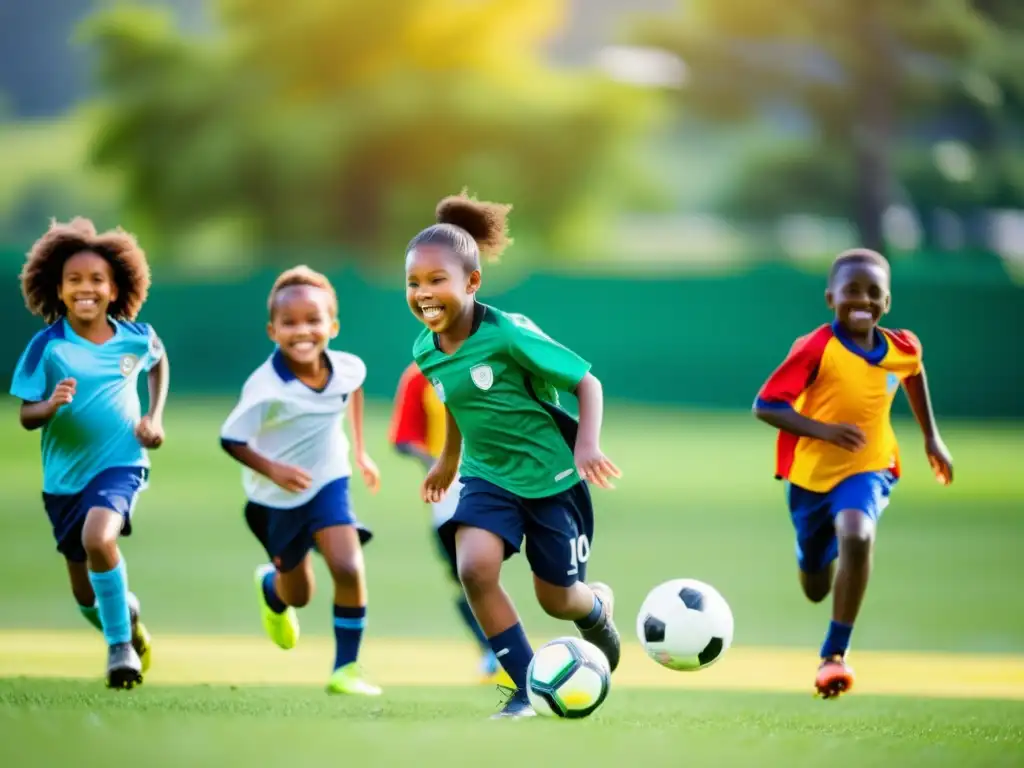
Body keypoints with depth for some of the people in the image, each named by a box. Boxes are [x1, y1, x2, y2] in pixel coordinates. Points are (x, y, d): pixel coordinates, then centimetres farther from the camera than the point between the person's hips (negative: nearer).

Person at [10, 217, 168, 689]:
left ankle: (121, 645, -14)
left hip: (121, 462, -1)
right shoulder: (48, 346, -12)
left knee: (98, 538, -31)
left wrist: (155, 416, 6)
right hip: (65, 474, 1)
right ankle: (127, 616, 44)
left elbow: (159, 362, 18)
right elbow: (25, 417, -10)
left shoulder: (135, 338, -6)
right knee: (87, 596, 9)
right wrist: (51, 405, -32)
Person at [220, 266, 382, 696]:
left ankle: (346, 668, -6)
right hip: (278, 498, -2)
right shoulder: (266, 389, -30)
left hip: (328, 482, 2)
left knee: (349, 569, -21)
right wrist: (271, 469, -36)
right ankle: (270, 588, 55)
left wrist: (360, 451, 15)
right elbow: (231, 439, -20)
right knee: (299, 594, 16)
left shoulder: (346, 368, -15)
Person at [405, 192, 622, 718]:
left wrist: (587, 445, -32)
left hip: (552, 477, -4)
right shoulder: (427, 352, -6)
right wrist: (448, 458, 30)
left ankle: (598, 605, 46)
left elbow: (587, 382, -18)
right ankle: (528, 691, -9)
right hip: (487, 477, 4)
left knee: (556, 599, 7)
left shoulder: (508, 335, -24)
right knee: (475, 568, -22)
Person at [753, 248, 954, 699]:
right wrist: (822, 430, -31)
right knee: (816, 589, 14)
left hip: (868, 468, 0)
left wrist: (931, 436, 21)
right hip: (811, 472, 0)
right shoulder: (816, 349, -20)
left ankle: (834, 654, -22)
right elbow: (764, 407, -20)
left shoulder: (902, 349, -8)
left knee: (857, 538, -32)